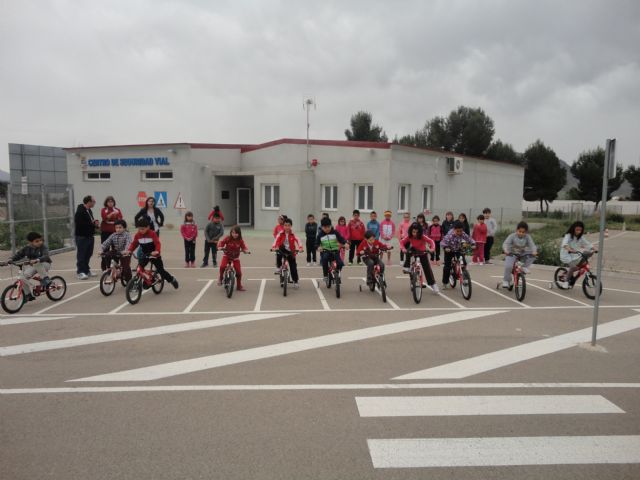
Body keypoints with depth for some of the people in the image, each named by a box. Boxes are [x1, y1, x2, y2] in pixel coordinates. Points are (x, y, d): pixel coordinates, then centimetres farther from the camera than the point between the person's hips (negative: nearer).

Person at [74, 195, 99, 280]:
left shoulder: (89, 211, 15)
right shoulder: (80, 211, -15)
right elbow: (79, 223, -24)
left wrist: (95, 223, 3)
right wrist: (92, 223, -20)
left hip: (89, 236, 9)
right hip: (81, 236, -9)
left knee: (88, 254, 13)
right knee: (81, 254, -4)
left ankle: (86, 270, 23)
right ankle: (80, 271, 0)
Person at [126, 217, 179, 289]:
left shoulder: (152, 234, -17)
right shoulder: (137, 235, -4)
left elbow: (157, 243, -25)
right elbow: (133, 244, -2)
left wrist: (156, 251, -44)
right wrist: (129, 250, -22)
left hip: (154, 255, -4)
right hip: (144, 255, 4)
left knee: (161, 270, -1)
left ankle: (172, 279, 19)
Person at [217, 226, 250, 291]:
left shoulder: (240, 240, -11)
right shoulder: (227, 238, -14)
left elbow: (244, 246, -11)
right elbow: (221, 242, -13)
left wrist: (246, 250, -33)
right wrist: (220, 247, -32)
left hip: (235, 257, 1)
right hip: (226, 255, -1)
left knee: (239, 272, -3)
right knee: (222, 266, -29)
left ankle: (239, 286, 17)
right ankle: (220, 278, 2)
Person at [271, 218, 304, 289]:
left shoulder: (293, 234, -8)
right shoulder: (281, 234, -7)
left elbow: (298, 240, -21)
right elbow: (276, 240, -21)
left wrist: (300, 248, -39)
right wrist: (273, 247, -38)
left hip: (291, 252, 0)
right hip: (283, 250, 0)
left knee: (293, 267, -1)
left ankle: (295, 281, 17)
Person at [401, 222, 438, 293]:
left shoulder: (422, 237, -26)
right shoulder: (409, 237, -21)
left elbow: (431, 241, -30)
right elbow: (402, 242, -20)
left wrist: (432, 248, -47)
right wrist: (403, 248, -40)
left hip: (422, 253, -2)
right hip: (414, 251, 2)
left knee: (427, 268, -7)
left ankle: (433, 285, -1)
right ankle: (407, 267, -20)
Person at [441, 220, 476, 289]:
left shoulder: (463, 234, -16)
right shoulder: (450, 235, -28)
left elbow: (469, 239, -9)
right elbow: (443, 242, -31)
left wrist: (473, 244, -28)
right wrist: (445, 247, -49)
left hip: (459, 250, 4)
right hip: (449, 251, -3)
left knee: (463, 264, -15)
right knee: (447, 267, -5)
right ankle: (445, 283, 9)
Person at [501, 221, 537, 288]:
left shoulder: (527, 237, -10)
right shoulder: (512, 236, -16)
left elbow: (532, 245, -19)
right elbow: (506, 243, -25)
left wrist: (534, 251, -41)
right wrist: (505, 250, -46)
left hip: (522, 254, 3)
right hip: (512, 254, -3)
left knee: (532, 255, -22)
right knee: (508, 266, -26)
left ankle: (525, 267, -3)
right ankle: (506, 281, -5)